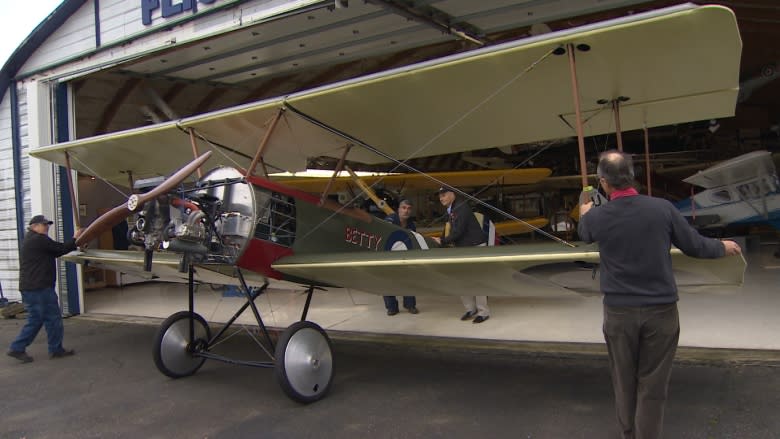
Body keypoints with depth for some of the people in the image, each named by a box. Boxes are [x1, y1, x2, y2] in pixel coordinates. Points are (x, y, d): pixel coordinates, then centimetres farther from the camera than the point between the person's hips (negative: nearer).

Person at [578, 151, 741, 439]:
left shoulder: (596, 217, -9)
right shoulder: (662, 208, -12)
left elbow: (584, 234, 16)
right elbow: (694, 246, 0)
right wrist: (723, 247, 23)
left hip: (619, 312, 1)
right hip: (660, 310, 0)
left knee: (624, 380, 18)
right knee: (652, 385, 10)